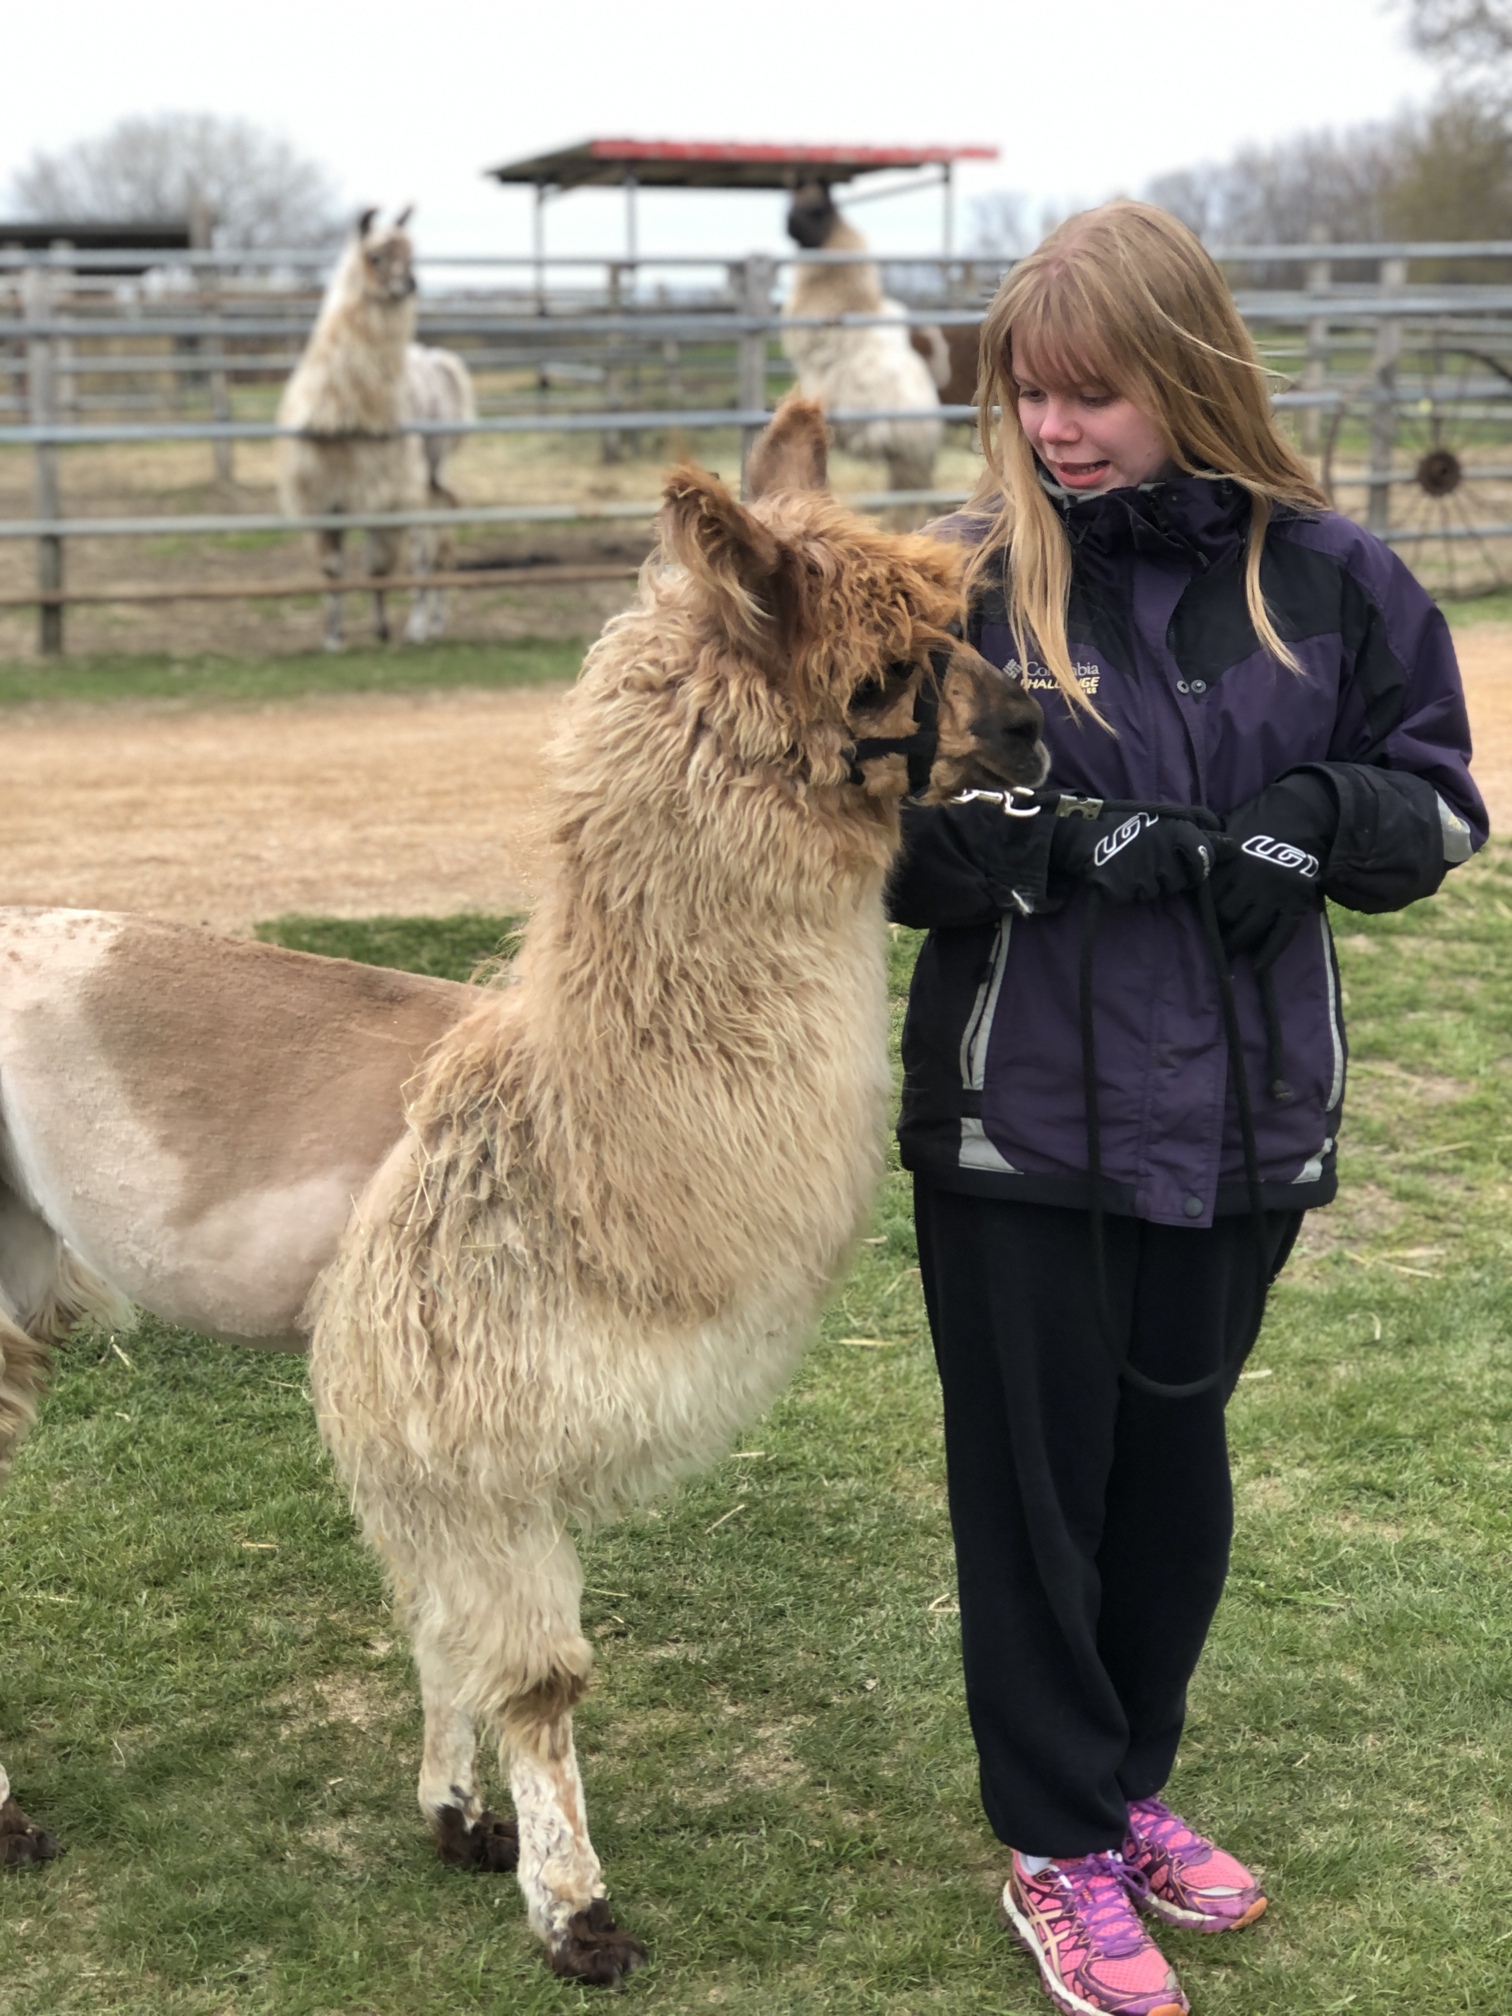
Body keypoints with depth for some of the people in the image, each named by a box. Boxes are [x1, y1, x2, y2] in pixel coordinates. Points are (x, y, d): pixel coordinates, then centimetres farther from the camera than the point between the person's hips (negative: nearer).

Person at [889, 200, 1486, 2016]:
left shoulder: (1327, 578, -3)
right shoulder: (965, 583, -8)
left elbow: (1439, 806, 5)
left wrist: (1320, 819, -16)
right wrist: (1040, 843, -23)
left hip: (1238, 1116, 2)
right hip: (1017, 1120, -2)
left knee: (1174, 1457, 17)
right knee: (1032, 1475, 8)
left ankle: (1130, 1782, 39)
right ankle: (1060, 1845, 27)